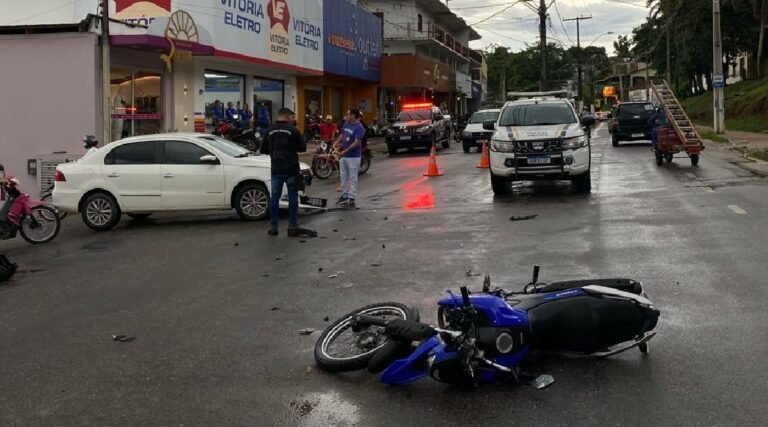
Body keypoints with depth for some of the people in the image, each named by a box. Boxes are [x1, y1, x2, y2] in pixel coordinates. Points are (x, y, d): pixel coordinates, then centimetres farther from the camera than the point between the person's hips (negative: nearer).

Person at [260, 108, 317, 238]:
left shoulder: (269, 131, 1)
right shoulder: (293, 130, -10)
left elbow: (263, 150, 7)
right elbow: (303, 147, -5)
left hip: (276, 169, 3)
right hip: (291, 169, -3)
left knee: (274, 197, 8)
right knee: (293, 197, 4)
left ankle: (273, 226, 9)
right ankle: (292, 226, 3)